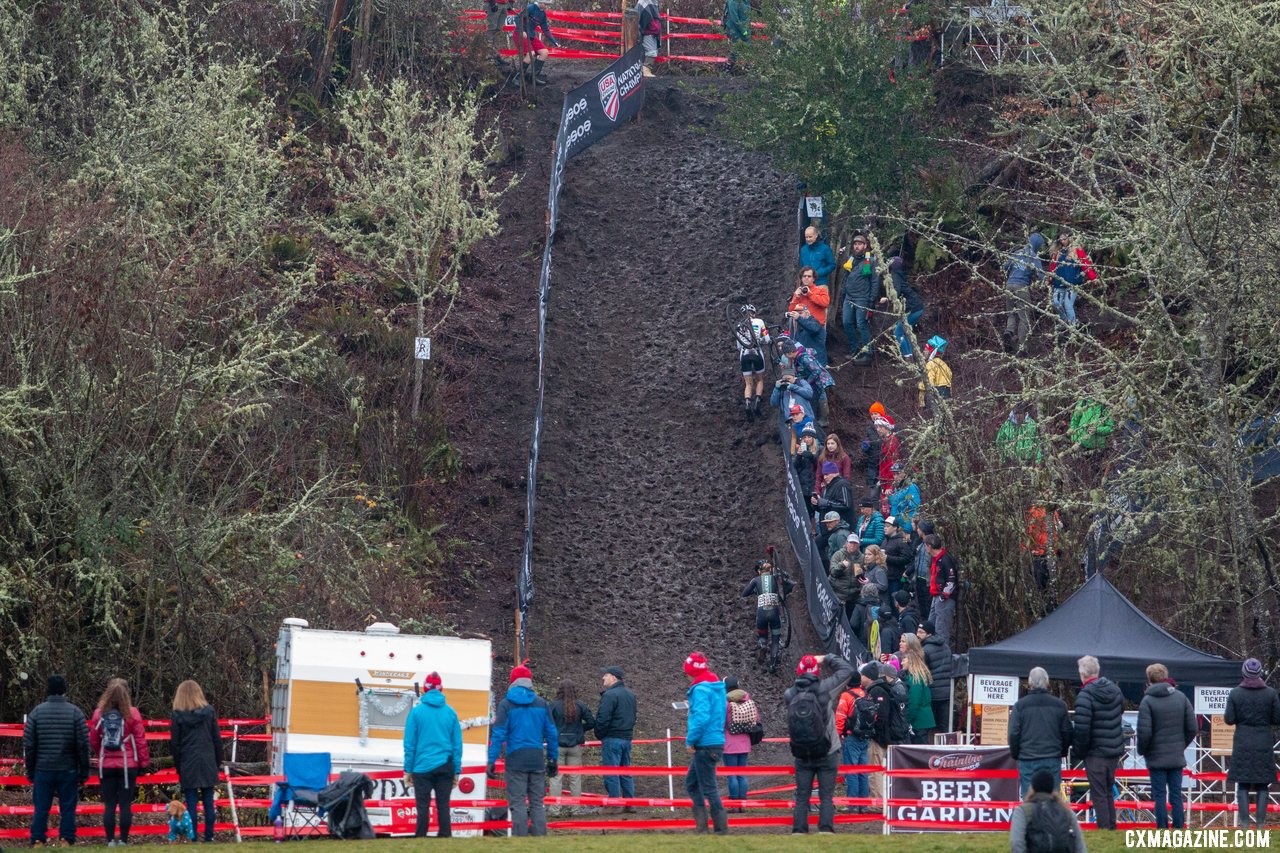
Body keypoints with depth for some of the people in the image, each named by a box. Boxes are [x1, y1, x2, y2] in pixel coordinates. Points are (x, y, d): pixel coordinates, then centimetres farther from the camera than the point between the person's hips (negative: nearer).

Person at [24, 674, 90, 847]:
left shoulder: (36, 712, 1)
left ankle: (37, 840, 2)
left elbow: (28, 744, 3)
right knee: (67, 807, 4)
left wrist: (30, 770, 11)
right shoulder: (75, 712, -3)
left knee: (41, 807, 5)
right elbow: (83, 745, -3)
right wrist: (84, 771, 4)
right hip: (68, 769, -1)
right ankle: (66, 839, 1)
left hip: (43, 769, 1)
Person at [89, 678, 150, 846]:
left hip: (106, 766, 2)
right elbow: (141, 740, -6)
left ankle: (110, 841, 3)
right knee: (125, 805, 3)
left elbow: (93, 741, 6)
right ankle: (123, 840, 1)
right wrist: (144, 763, 3)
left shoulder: (99, 714, -1)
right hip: (128, 765, -2)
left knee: (109, 805, 6)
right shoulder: (132, 714, -7)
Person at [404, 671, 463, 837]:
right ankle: (445, 837, 2)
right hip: (445, 766, 2)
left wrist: (408, 769, 4)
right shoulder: (450, 712, 3)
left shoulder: (417, 712, -3)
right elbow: (457, 744, 6)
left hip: (422, 767, -2)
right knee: (443, 805, 5)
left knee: (423, 806, 2)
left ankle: (420, 838, -1)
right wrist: (457, 771, 12)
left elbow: (409, 744, -2)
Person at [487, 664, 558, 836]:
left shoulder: (506, 704, -3)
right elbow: (552, 734, 8)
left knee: (517, 803, -1)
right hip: (537, 761, 3)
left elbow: (498, 735, -8)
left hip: (516, 759, -3)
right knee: (538, 803, 9)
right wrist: (553, 760, 16)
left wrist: (492, 761, -7)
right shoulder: (541, 703, 6)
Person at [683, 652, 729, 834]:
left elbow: (701, 718, -25)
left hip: (705, 745, -10)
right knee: (691, 783, 17)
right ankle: (701, 824, 15)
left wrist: (690, 740, -14)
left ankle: (721, 827, -2)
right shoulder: (717, 688, 14)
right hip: (716, 742, 10)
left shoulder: (701, 690, -15)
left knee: (708, 787, -4)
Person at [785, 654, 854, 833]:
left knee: (802, 797, 9)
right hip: (827, 755, -2)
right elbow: (847, 670, -1)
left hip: (802, 756, 2)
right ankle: (826, 829, -6)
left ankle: (799, 831, 5)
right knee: (827, 797, 3)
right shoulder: (824, 689, -12)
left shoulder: (789, 695, -8)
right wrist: (827, 659, 10)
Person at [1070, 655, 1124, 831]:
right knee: (1109, 792, 18)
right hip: (1115, 750, 7)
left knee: (1099, 794, 0)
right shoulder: (1115, 690, 5)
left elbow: (1081, 729, -20)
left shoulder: (1085, 696, -18)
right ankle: (1112, 826, 19)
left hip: (1096, 753, -7)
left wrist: (1078, 751, -7)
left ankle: (1104, 827, -1)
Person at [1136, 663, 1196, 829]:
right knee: (1176, 795, 8)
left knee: (1159, 796, 0)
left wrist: (1142, 751, 3)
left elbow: (1144, 732, -13)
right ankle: (1179, 827, 6)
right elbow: (1192, 728, 3)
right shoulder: (1181, 698, 3)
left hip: (1156, 757, -4)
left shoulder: (1147, 701, -10)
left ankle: (1162, 828, -1)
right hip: (1177, 756, 4)